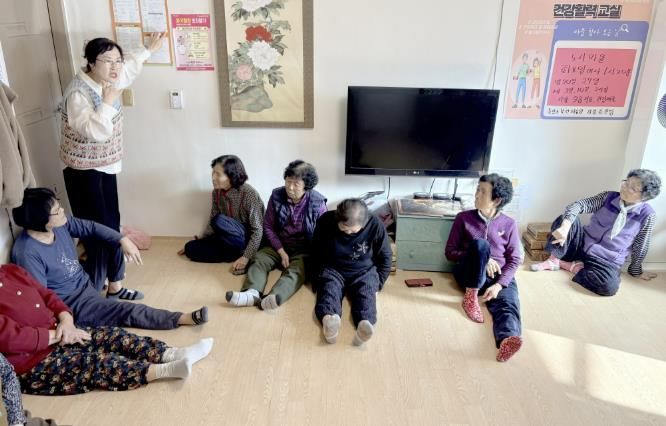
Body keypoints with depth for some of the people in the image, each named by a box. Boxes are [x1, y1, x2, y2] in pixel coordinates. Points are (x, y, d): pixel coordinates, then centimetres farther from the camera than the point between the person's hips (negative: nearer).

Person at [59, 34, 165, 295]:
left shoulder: (108, 80, 1)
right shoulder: (78, 93, -24)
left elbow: (130, 65, 24)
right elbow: (94, 132, -35)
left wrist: (148, 50, 34)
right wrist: (108, 102, -30)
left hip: (106, 165, 9)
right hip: (83, 169, -9)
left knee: (112, 224, 13)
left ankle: (114, 285, 27)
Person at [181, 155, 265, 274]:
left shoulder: (249, 194, -22)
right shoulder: (217, 192, -3)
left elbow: (258, 230, -22)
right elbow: (212, 222, 9)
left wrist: (246, 257, -27)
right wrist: (200, 241, 3)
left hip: (247, 240, -7)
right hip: (228, 239, 7)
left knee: (220, 220, -32)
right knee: (191, 248, -11)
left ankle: (241, 253, -13)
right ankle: (237, 254, -10)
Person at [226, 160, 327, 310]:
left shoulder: (317, 203, -12)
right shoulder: (277, 196, -6)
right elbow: (268, 227, 0)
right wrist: (281, 252, -10)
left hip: (304, 250, -4)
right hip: (279, 245, 4)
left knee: (296, 270, -32)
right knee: (259, 259, -22)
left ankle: (275, 297, -59)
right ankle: (252, 293, -47)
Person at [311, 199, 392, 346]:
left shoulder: (375, 226, -13)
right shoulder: (325, 221, -12)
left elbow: (385, 258, 1)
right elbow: (316, 253, 4)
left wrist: (377, 283, -3)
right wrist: (320, 274, 2)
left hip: (364, 272, 0)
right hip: (332, 270, 0)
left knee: (366, 293, -31)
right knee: (328, 288, -31)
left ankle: (365, 324, -59)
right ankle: (328, 319, -61)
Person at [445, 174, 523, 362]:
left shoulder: (509, 224, 8)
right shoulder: (464, 218, 6)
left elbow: (514, 260, 3)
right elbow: (450, 251, 4)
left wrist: (499, 285, -15)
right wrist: (481, 258, -13)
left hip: (500, 276, 1)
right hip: (470, 274, -1)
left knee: (508, 304, -33)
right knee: (480, 244, -31)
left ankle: (506, 340, -63)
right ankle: (471, 296, -24)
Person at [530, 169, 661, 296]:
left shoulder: (647, 215, -8)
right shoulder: (608, 197, -3)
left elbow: (640, 247, 1)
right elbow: (579, 205, -18)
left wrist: (637, 271, 11)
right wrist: (565, 227, -36)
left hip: (607, 260, -2)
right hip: (582, 244, 2)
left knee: (610, 286, -35)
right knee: (565, 218, -24)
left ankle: (565, 264, -16)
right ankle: (553, 260, -15)